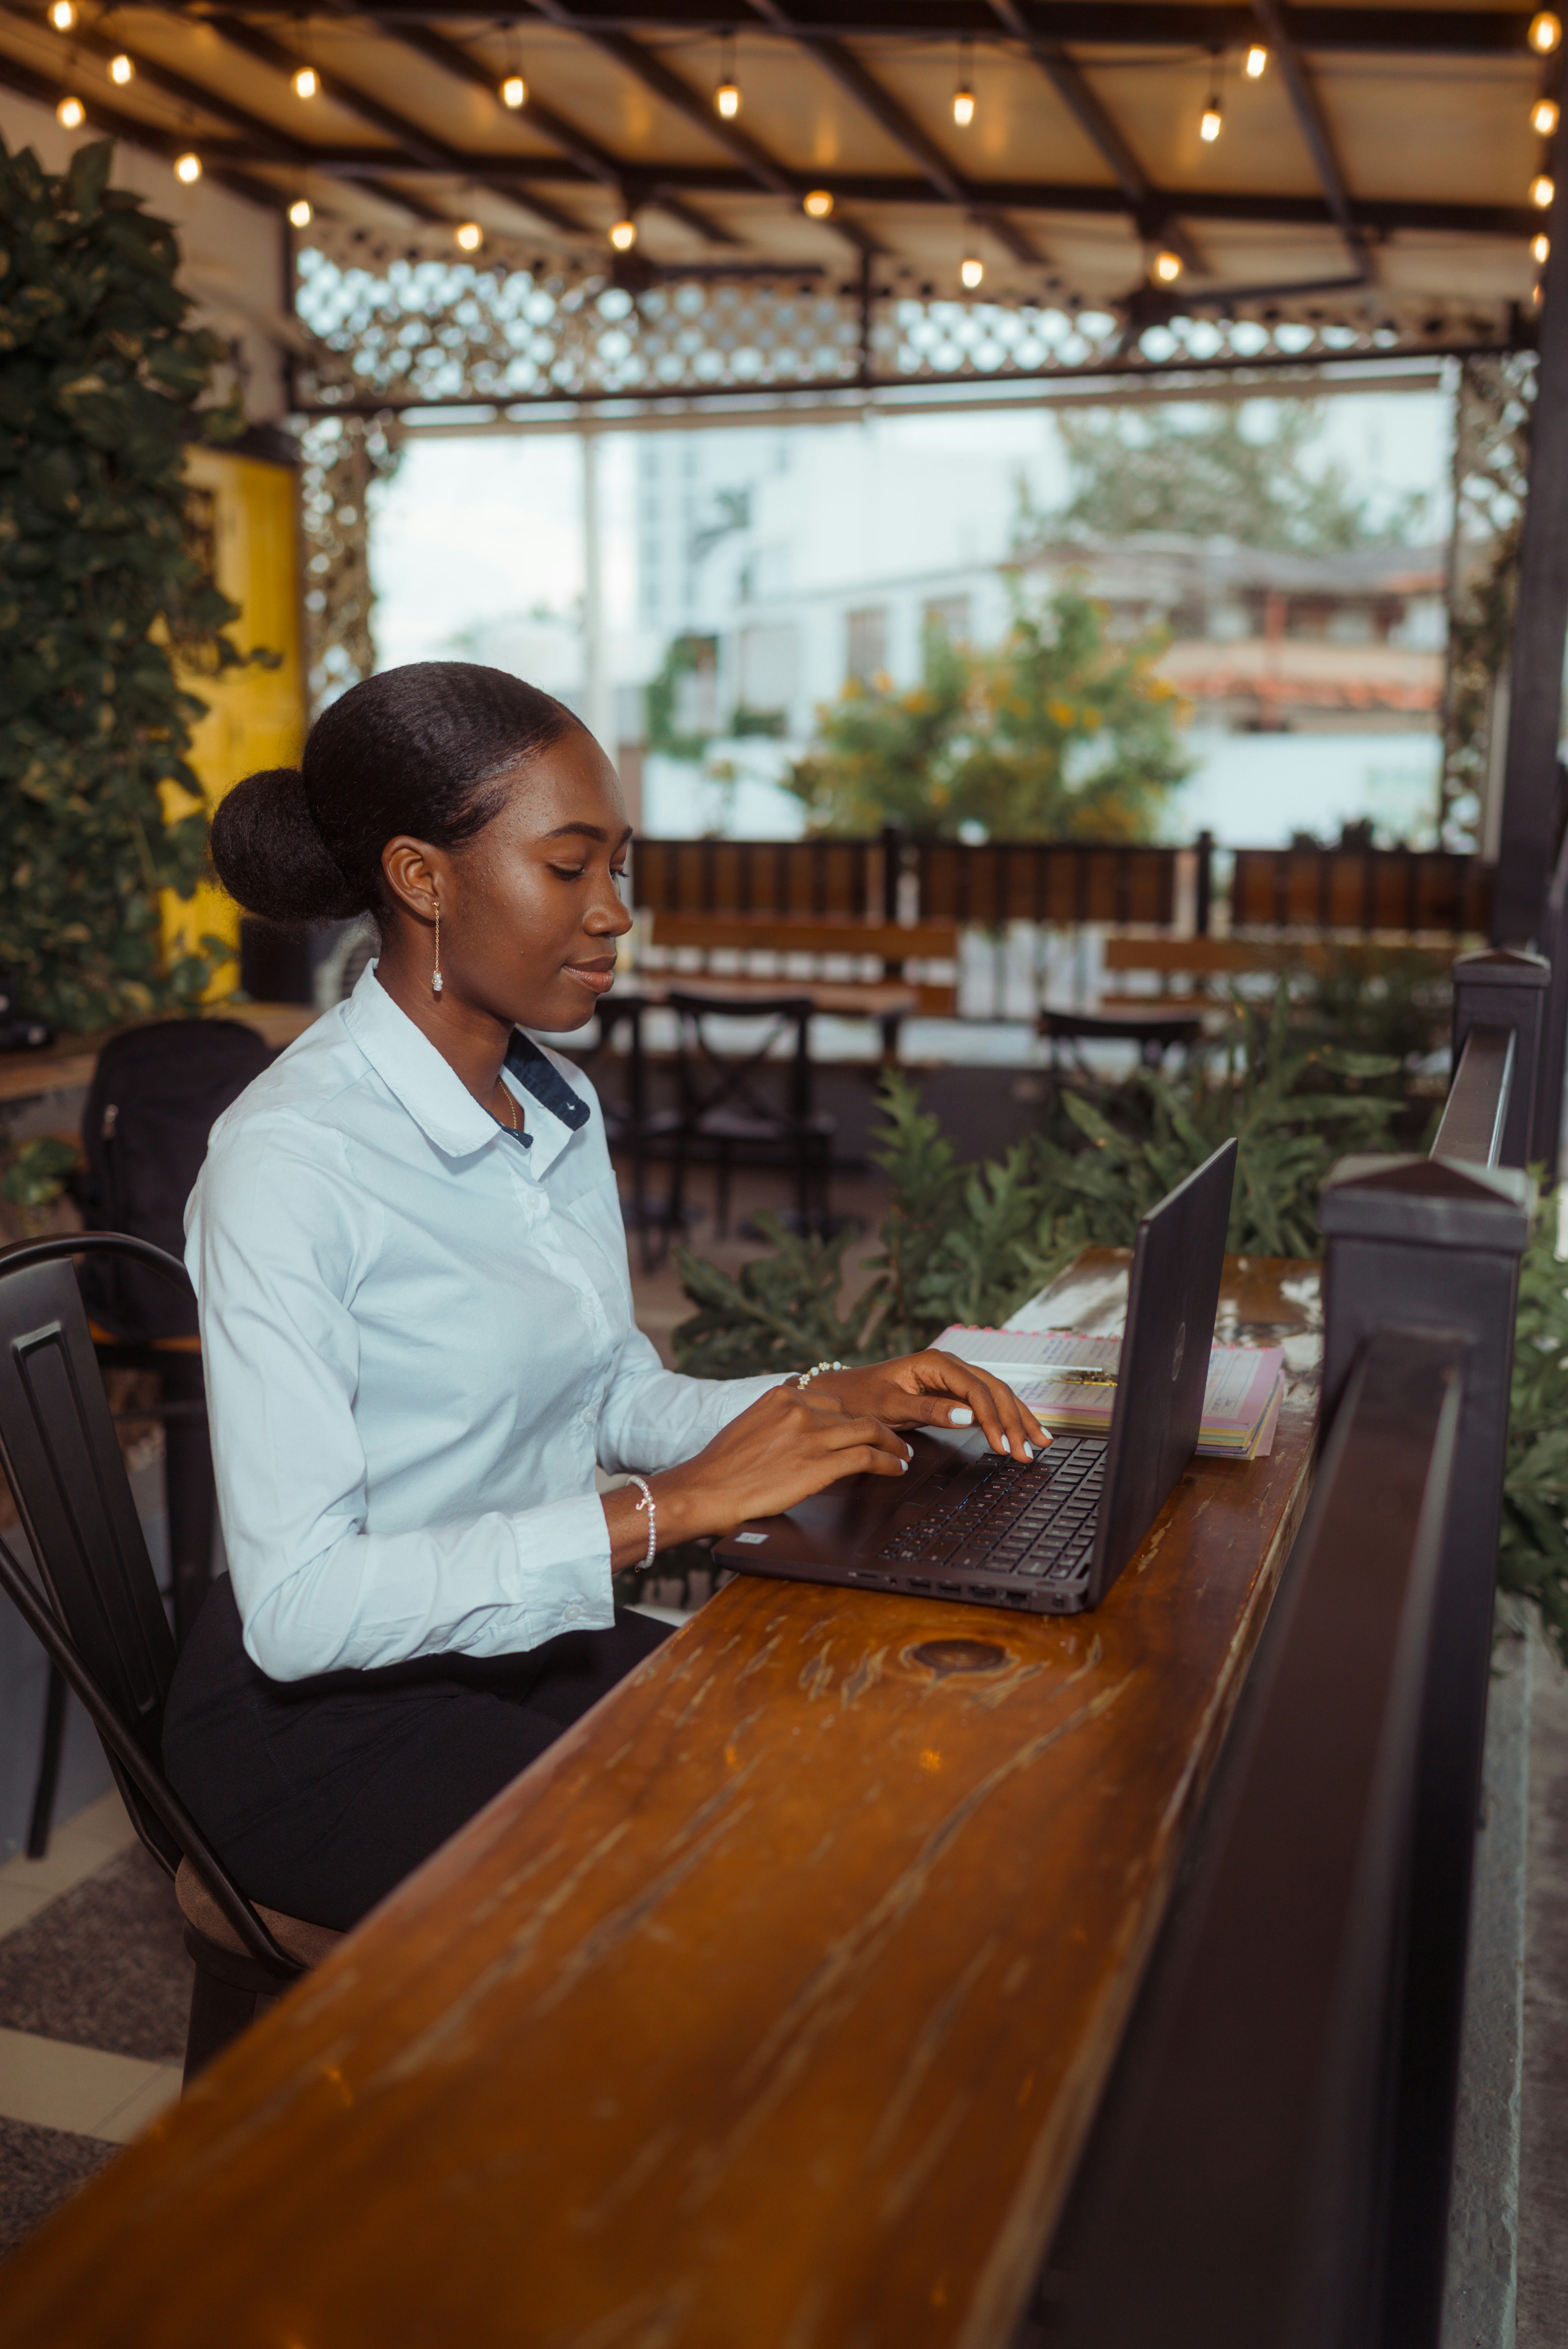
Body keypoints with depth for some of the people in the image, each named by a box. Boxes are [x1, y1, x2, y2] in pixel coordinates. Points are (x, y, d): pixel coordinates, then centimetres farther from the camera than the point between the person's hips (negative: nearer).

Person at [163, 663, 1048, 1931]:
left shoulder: (560, 1106, 3)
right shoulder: (289, 1160, -23)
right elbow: (299, 1604, -27)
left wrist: (829, 1398, -5)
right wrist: (668, 1510, -28)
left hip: (530, 1636, 7)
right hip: (328, 1705, -7)